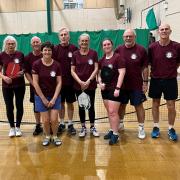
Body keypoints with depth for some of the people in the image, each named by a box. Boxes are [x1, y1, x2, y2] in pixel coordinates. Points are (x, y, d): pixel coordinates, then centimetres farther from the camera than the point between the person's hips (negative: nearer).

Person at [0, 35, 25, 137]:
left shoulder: (20, 54, -2)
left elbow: (24, 68, 7)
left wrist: (22, 72, -15)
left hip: (20, 85, 0)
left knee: (19, 106, 7)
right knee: (9, 107, 6)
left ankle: (18, 127, 24)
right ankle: (12, 128, 24)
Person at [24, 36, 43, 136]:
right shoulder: (28, 57, 1)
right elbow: (27, 73, 1)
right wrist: (33, 84, -9)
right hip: (35, 86, 2)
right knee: (36, 107, 12)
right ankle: (38, 126, 26)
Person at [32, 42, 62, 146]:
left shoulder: (57, 65, -5)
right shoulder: (36, 64, -9)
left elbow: (59, 83, -5)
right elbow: (35, 83, -9)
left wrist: (54, 98, -11)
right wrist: (43, 98, -9)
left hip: (55, 96, 1)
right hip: (41, 96, 0)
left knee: (54, 120, -2)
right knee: (45, 120, 2)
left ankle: (55, 136, 23)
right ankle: (47, 136, 27)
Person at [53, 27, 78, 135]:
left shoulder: (74, 49, -2)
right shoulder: (55, 49, 0)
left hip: (71, 81, -1)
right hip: (59, 81, 1)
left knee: (70, 103, 9)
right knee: (61, 103, 11)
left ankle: (70, 124, 21)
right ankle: (62, 123, 25)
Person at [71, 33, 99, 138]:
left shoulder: (93, 53, 0)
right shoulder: (75, 54, 2)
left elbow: (96, 69, -3)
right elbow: (72, 71, 0)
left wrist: (89, 81, -13)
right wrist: (80, 82, -12)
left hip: (91, 85, -1)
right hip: (78, 85, 1)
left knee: (91, 106, 6)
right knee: (81, 106, 9)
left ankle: (92, 127, 21)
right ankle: (83, 127, 22)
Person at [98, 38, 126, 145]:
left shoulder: (118, 57, -8)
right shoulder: (102, 60, 11)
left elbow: (122, 73, -14)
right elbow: (99, 74, 19)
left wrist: (117, 88, -19)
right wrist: (100, 83, -1)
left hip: (114, 89, -7)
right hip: (105, 89, 7)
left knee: (113, 112, -8)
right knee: (109, 112, 13)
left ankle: (115, 134, 2)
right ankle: (112, 130, 25)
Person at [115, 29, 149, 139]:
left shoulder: (141, 50, -6)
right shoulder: (119, 50, 1)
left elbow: (145, 68, -3)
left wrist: (145, 82, -6)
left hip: (137, 85, -2)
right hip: (122, 84, 3)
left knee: (139, 106, 5)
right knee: (121, 105, 16)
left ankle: (141, 128, 19)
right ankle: (120, 123, 36)